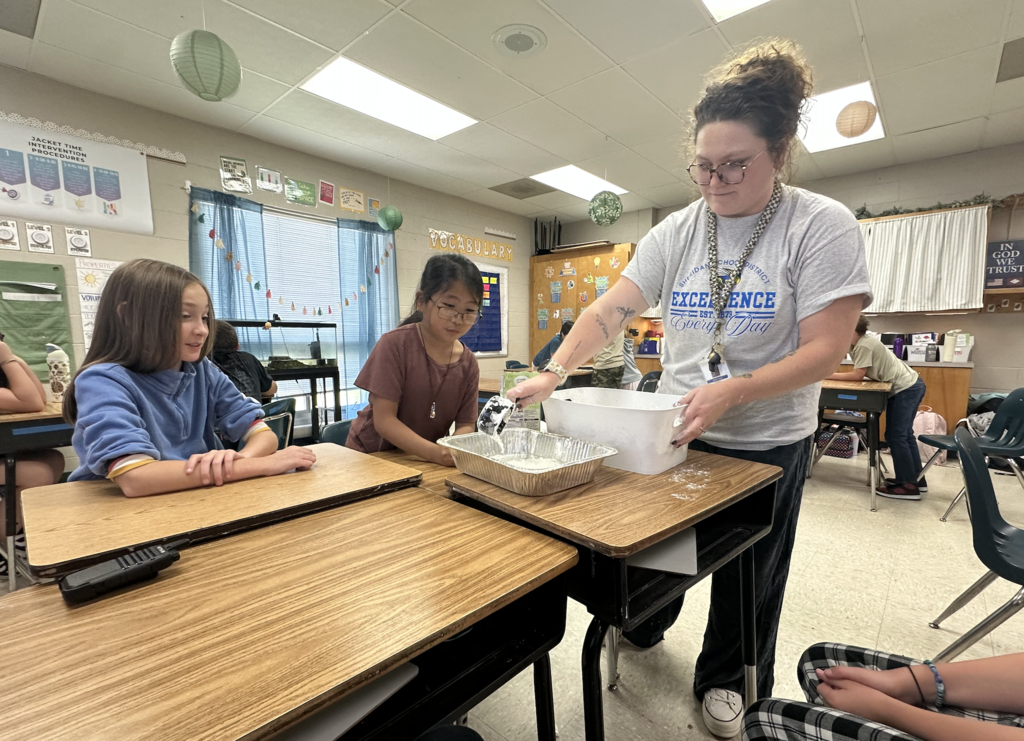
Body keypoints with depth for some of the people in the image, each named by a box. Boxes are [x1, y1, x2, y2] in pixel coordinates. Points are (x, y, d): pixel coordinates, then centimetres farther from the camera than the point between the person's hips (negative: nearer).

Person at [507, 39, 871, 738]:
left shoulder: (823, 226, -12)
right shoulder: (676, 233, -3)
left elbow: (824, 350, -17)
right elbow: (610, 311, -11)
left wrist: (733, 391, -31)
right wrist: (554, 371, -24)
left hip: (768, 440, -2)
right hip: (678, 425, 3)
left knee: (748, 572, 17)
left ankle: (726, 681, 45)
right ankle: (641, 627, 51)